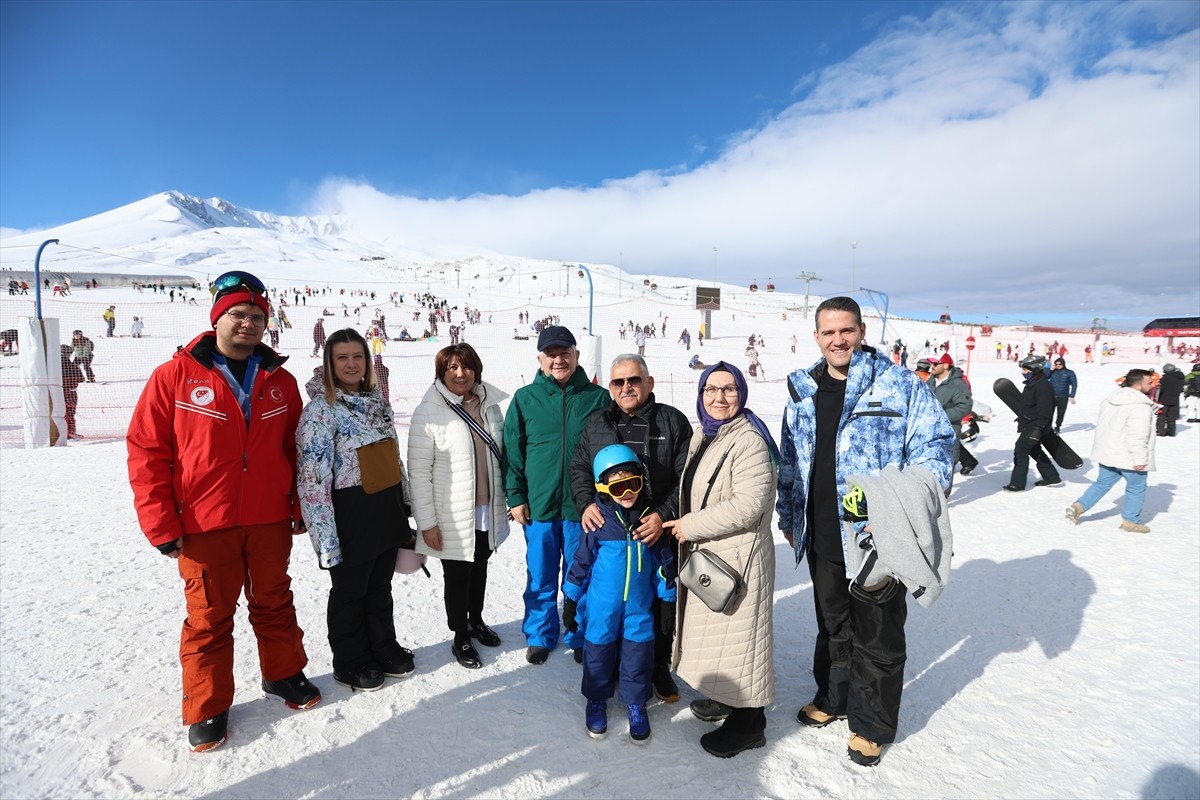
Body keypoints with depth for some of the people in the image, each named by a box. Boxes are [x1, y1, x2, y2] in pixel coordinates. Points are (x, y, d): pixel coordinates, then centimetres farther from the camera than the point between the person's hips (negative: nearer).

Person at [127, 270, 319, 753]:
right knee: (209, 617, 11)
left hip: (270, 520, 3)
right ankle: (207, 708, 29)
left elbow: (295, 448, 9)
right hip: (204, 526, -2)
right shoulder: (175, 376, -7)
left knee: (274, 603, 17)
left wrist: (301, 506, 7)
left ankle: (284, 674, 37)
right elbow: (146, 451, -7)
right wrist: (161, 525, -9)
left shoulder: (279, 381, 3)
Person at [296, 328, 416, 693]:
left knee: (381, 587, 20)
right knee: (350, 591, 12)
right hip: (351, 515, -6)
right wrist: (326, 536, -19)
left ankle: (384, 649, 37)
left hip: (387, 509, 6)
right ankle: (351, 662, 31)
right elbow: (312, 478, -17)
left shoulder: (378, 402, 8)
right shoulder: (321, 410, -13)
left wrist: (405, 506, 17)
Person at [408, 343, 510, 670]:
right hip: (453, 517, -5)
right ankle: (461, 638, 32)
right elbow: (419, 471, -14)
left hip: (487, 511, 5)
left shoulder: (490, 406, 0)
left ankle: (476, 620, 46)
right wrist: (427, 522, -15)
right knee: (457, 576, 11)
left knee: (480, 568, 22)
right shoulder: (429, 413, -15)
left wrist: (505, 502, 12)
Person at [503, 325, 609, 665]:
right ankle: (539, 636, 34)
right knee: (540, 579, 14)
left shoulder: (598, 398, -2)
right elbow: (513, 451, 2)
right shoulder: (525, 399, -1)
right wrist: (515, 497, -2)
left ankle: (580, 637, 33)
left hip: (583, 506, 0)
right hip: (539, 506, 1)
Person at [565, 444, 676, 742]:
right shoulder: (598, 520, -13)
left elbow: (664, 562, 2)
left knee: (638, 652, 11)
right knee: (599, 649, 13)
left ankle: (636, 703, 34)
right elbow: (581, 561, -3)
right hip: (602, 605, -1)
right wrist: (570, 601, 2)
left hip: (640, 606, 1)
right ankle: (597, 700, 37)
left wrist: (668, 603, 6)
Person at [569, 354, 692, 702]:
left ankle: (660, 667, 34)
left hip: (659, 536, -1)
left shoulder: (672, 421, -1)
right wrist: (586, 503, -9)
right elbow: (579, 468, 10)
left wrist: (664, 514, -18)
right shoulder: (596, 423, 8)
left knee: (660, 603, 12)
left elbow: (686, 477, -5)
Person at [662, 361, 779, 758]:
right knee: (716, 628, 21)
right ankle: (726, 696, 40)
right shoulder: (703, 435, 9)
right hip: (706, 554, 9)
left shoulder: (748, 440, -19)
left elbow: (747, 505, -26)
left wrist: (691, 526, -19)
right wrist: (684, 524, 10)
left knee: (737, 631, 2)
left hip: (737, 555, -9)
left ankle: (748, 721, 19)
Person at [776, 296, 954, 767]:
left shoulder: (901, 386, -8)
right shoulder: (802, 392, 7)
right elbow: (790, 462, 14)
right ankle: (833, 698, 44)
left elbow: (936, 444, -8)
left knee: (877, 636, 11)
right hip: (822, 541, 5)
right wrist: (789, 517, 17)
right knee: (832, 627, 22)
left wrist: (916, 494, -23)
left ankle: (873, 725, 31)